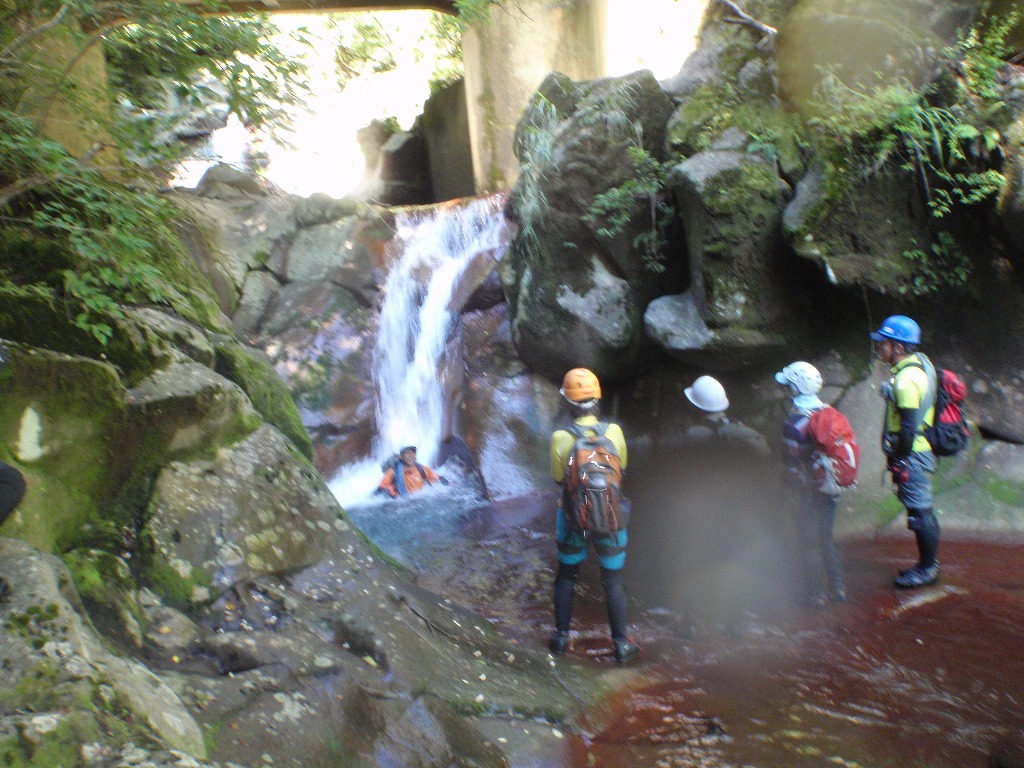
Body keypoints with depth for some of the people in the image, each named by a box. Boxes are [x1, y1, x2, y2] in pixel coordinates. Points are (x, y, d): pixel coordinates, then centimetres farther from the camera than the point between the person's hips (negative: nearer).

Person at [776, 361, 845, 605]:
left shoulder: (794, 422, -18)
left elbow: (792, 462, -16)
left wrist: (796, 491, -4)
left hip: (811, 492, -7)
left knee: (810, 542, 5)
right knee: (826, 537, 19)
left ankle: (814, 594, 12)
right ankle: (836, 588, 25)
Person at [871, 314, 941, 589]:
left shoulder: (906, 379, -23)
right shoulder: (920, 362, 9)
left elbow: (908, 427, -23)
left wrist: (899, 460, -15)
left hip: (912, 454, -10)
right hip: (922, 450, 10)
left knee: (919, 510, 1)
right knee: (922, 509, 19)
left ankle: (927, 569, 14)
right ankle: (928, 563, 31)